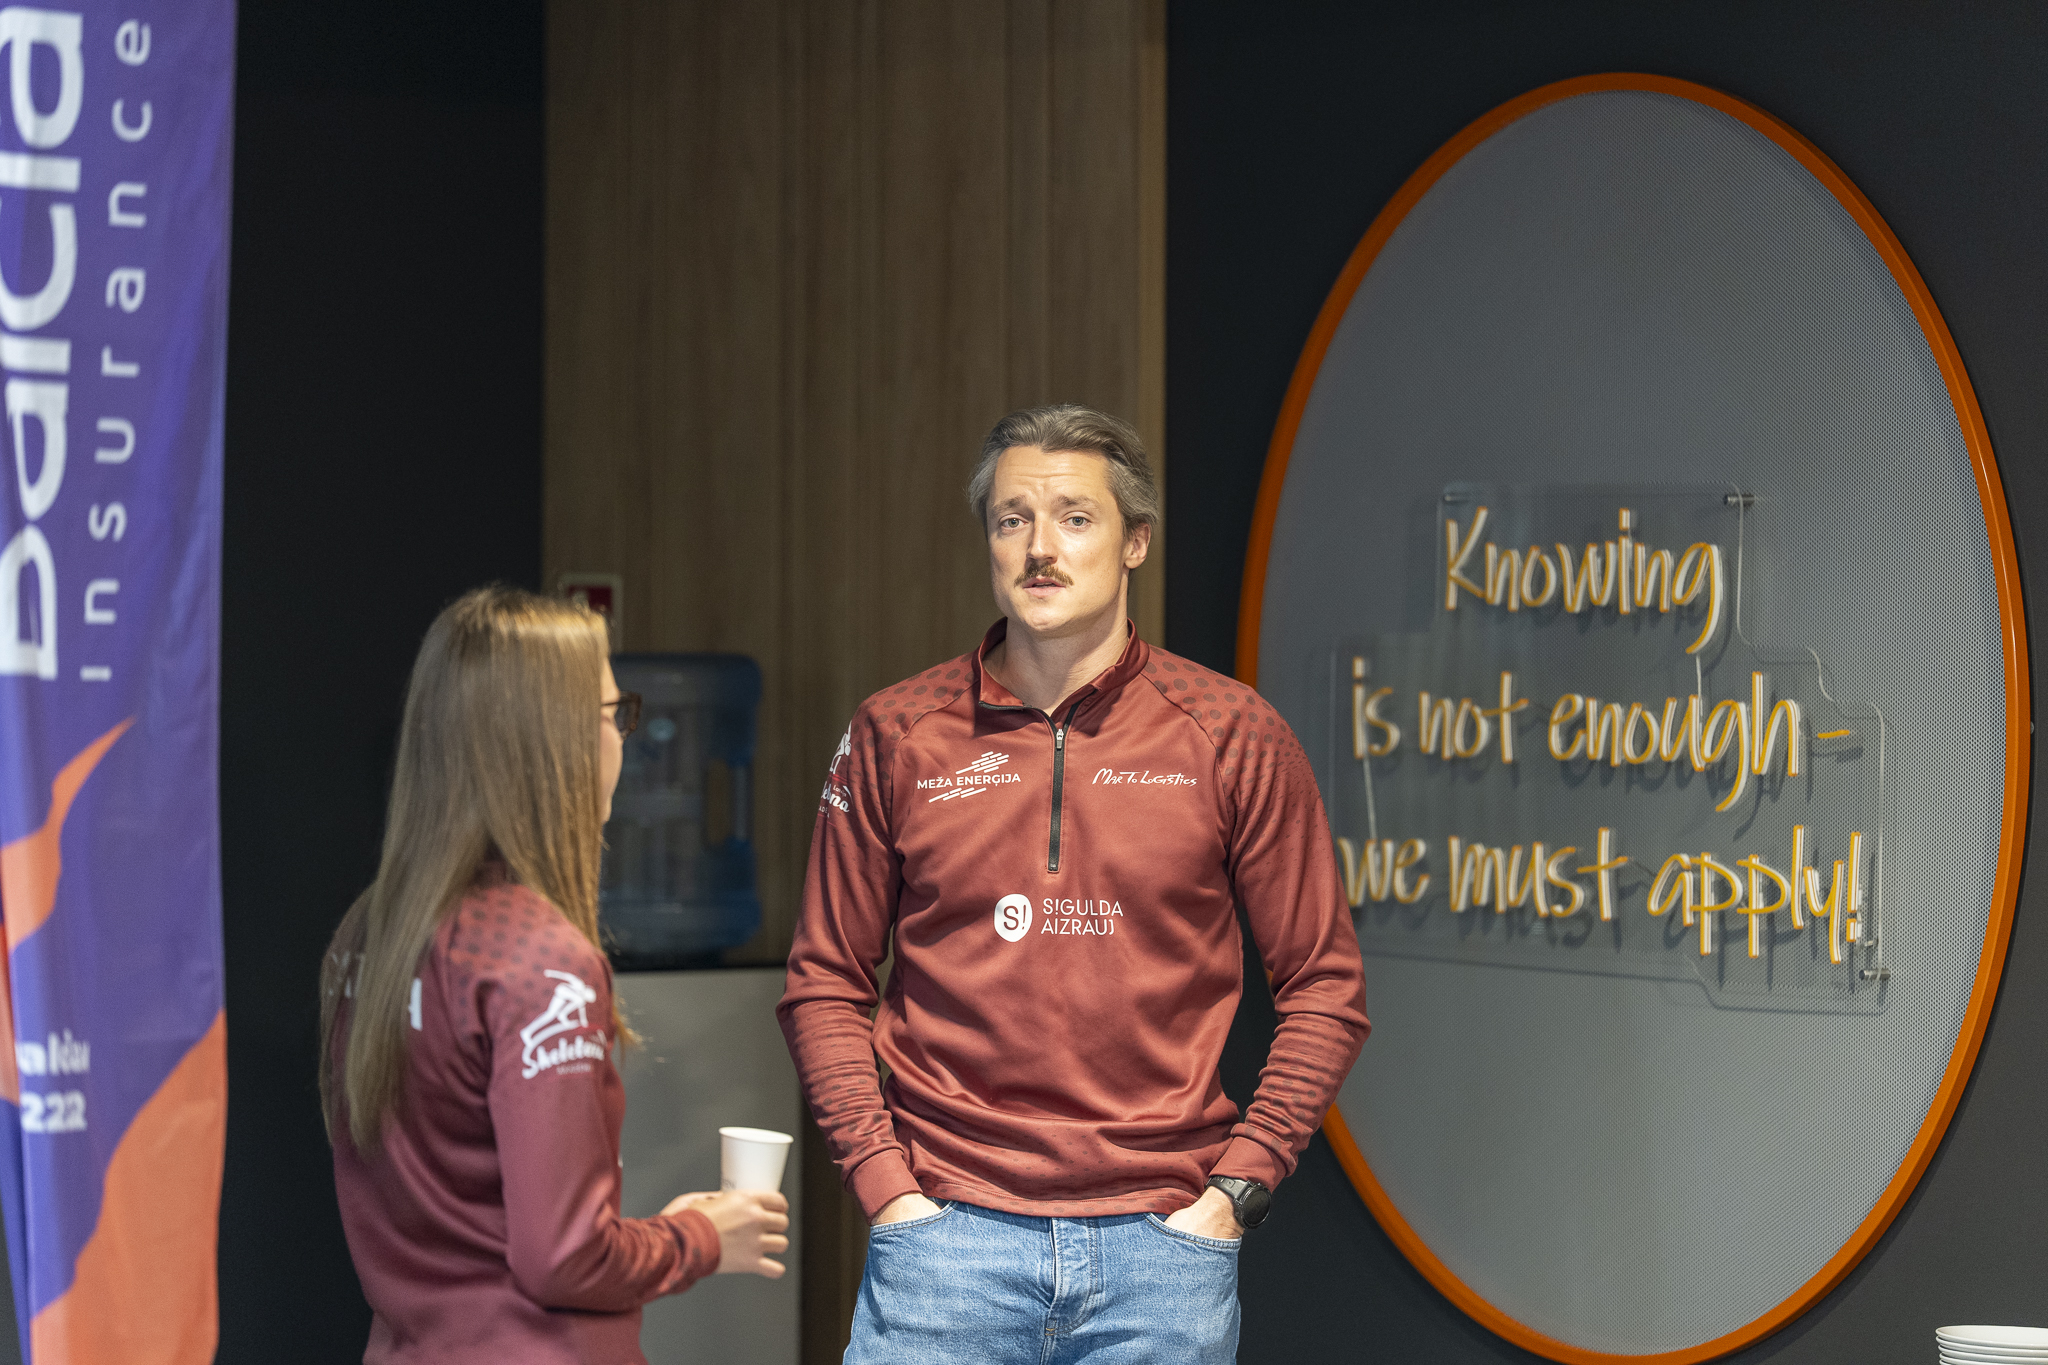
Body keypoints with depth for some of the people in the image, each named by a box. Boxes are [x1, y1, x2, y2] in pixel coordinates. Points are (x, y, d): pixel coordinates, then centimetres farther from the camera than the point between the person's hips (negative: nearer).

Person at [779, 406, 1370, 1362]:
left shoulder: (1232, 737, 3)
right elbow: (825, 984, 9)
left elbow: (1324, 989, 6)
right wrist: (883, 1179, -2)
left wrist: (1238, 1185, -2)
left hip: (1160, 1245, 0)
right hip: (947, 1231, 0)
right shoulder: (895, 736, 5)